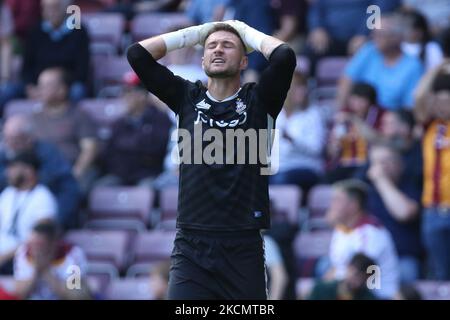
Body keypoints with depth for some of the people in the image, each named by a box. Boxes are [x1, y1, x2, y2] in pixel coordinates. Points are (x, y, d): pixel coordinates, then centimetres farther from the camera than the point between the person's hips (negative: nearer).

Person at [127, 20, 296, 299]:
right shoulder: (187, 98, 11)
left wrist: (247, 32, 7)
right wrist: (196, 33, 13)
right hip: (191, 247, 1)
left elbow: (285, 56, -10)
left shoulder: (257, 100, 6)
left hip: (244, 247, -1)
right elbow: (138, 54, 6)